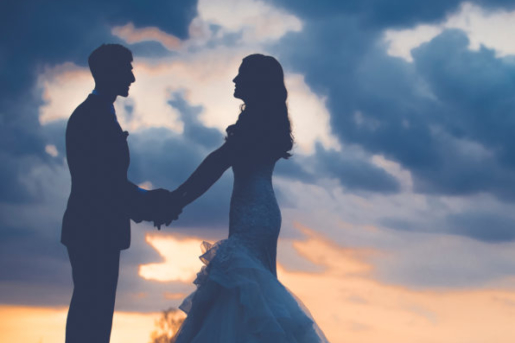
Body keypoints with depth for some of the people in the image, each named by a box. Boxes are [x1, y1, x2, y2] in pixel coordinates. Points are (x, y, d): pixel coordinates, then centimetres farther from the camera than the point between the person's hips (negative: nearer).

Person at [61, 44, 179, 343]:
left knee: (90, 309, 12)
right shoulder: (95, 116, -15)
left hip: (93, 230, 10)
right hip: (95, 231, -10)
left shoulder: (93, 114, 17)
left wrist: (150, 201, 9)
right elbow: (107, 182, -19)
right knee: (94, 311, -9)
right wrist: (150, 208, -10)